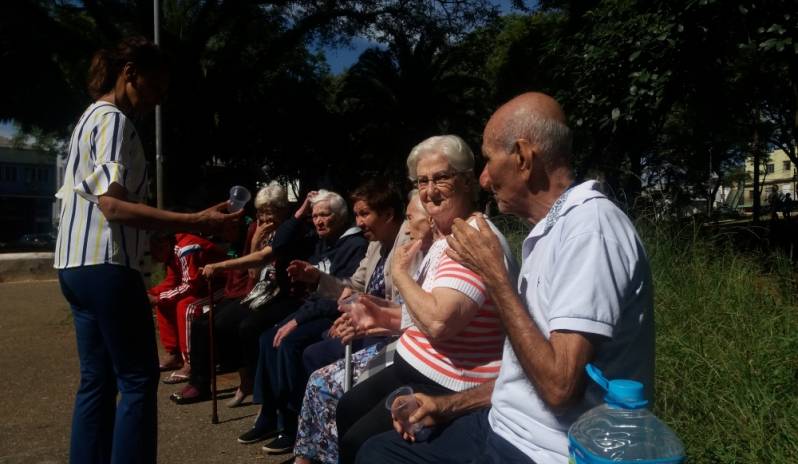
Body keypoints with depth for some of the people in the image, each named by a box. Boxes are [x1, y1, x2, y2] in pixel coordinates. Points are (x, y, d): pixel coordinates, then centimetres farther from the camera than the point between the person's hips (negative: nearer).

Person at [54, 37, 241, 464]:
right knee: (138, 379, -4)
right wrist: (196, 222, -24)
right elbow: (113, 204, -20)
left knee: (98, 379, 12)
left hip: (78, 263, 10)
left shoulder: (91, 118, 21)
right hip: (104, 265, -10)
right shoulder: (114, 119, -9)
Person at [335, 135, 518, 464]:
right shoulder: (445, 236, 11)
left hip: (446, 387, -11)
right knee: (347, 410, 22)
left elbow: (439, 322, -34)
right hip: (415, 368, 11)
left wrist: (400, 273, -20)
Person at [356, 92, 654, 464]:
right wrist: (449, 405, 8)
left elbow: (559, 385, -26)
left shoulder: (590, 227, -21)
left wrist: (493, 275, -18)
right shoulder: (552, 229, 9)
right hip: (503, 427, 8)